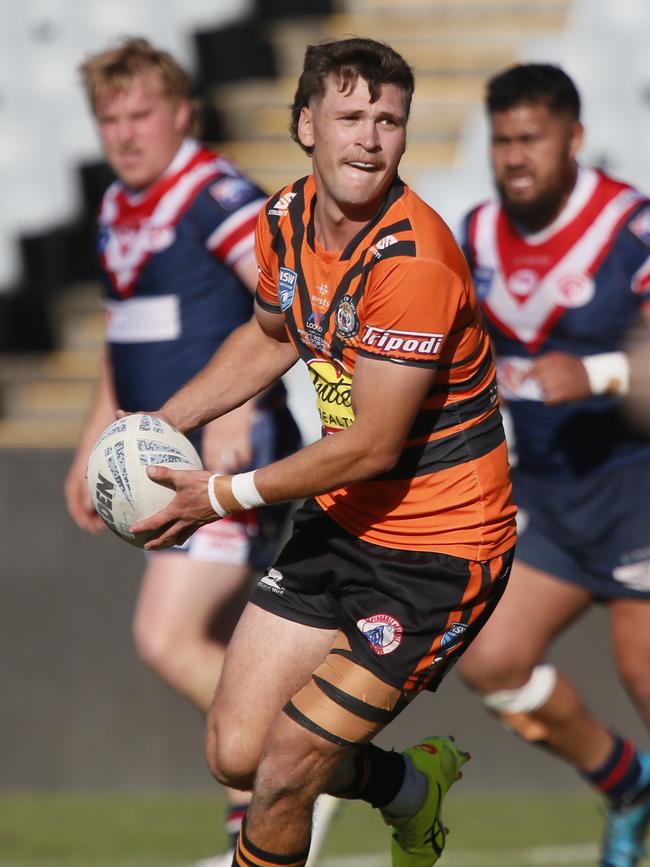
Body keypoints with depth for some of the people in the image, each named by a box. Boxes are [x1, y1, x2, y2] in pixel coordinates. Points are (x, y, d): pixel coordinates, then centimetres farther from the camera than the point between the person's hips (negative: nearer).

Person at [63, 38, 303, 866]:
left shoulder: (214, 193, -13)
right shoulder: (117, 211, 15)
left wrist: (238, 402, -31)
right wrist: (91, 450, 25)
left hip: (234, 453, -9)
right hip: (171, 463, 9)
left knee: (166, 641, -15)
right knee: (210, 656, 11)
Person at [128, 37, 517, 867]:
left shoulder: (412, 259, -27)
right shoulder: (288, 218, -1)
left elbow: (372, 446, -24)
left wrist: (225, 495, -13)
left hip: (436, 555, -8)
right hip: (341, 521, 8)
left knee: (283, 775, -10)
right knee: (233, 755, 9)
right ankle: (413, 786, 35)